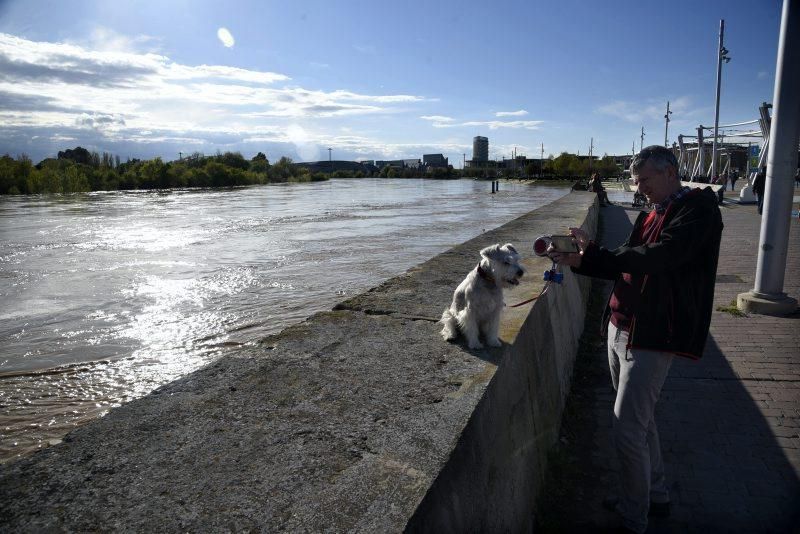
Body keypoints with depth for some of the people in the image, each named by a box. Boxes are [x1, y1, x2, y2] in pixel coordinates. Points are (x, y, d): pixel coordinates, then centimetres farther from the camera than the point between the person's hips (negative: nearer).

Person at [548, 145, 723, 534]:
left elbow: (656, 258, -25)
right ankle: (655, 495, 38)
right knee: (641, 421, 20)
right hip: (622, 327, 9)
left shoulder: (699, 208, -10)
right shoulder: (650, 215, 16)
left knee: (628, 431, -5)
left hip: (653, 336, -9)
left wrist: (591, 253, -21)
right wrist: (576, 260, 2)